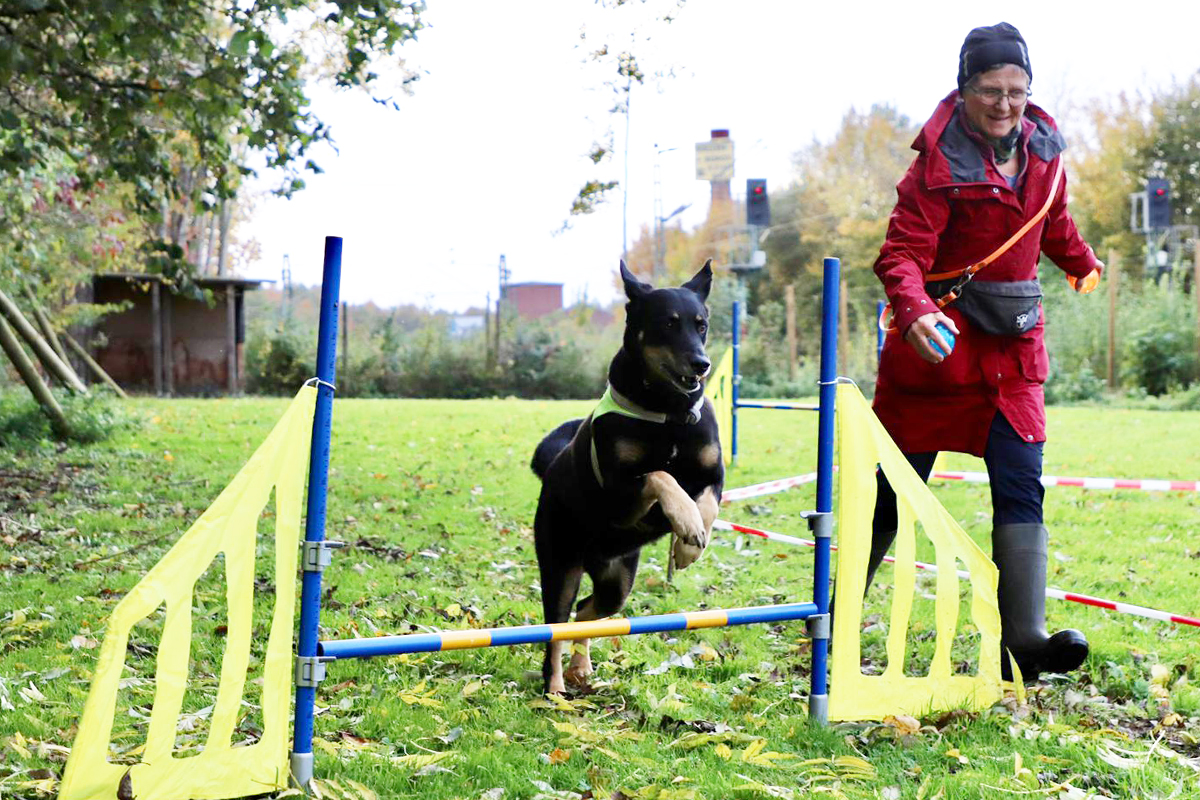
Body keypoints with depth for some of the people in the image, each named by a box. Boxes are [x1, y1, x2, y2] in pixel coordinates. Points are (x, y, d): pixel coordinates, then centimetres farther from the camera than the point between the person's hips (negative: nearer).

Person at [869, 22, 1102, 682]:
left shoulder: (1042, 151, 5)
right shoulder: (939, 163, -14)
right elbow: (902, 253, -21)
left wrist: (1081, 263, 42)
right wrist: (915, 313, -40)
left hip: (1014, 345, 5)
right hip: (940, 341, -5)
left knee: (1022, 490, -8)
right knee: (896, 490, 5)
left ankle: (1024, 638, -12)